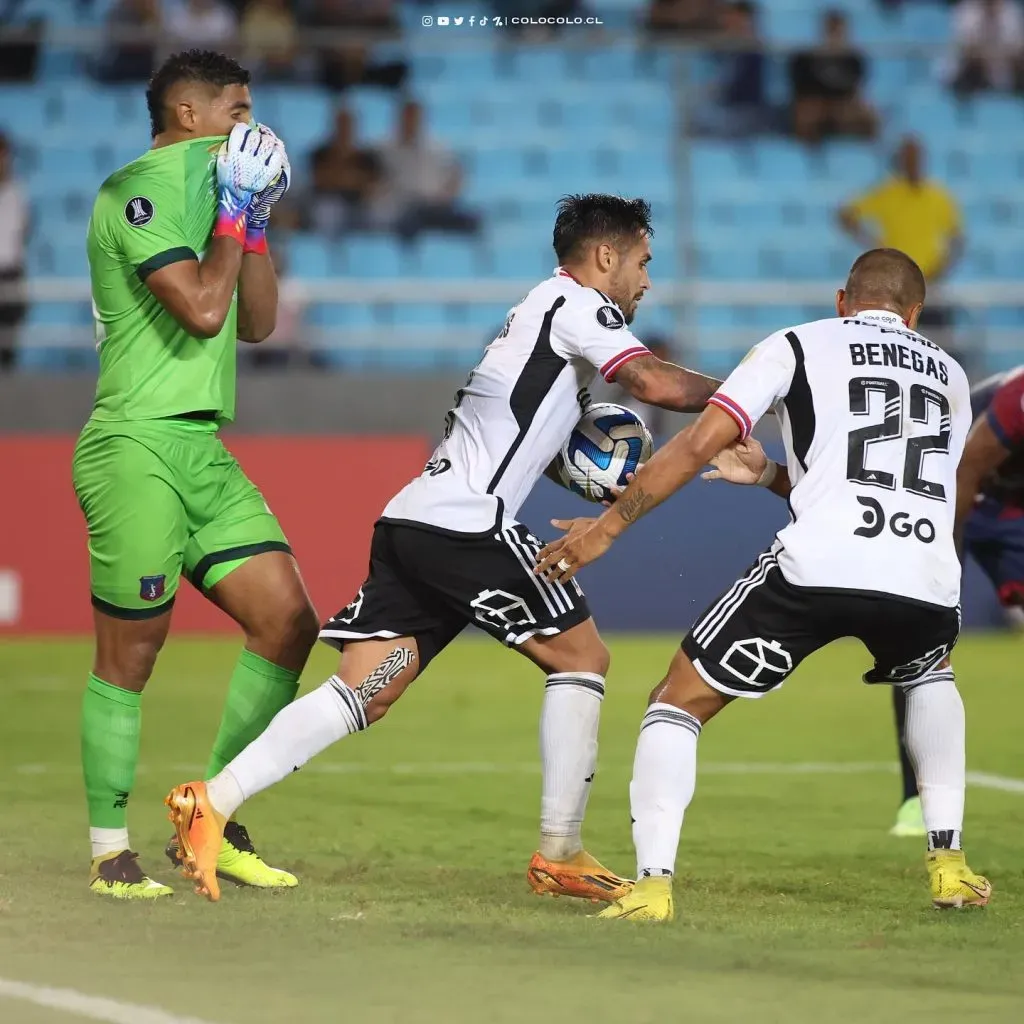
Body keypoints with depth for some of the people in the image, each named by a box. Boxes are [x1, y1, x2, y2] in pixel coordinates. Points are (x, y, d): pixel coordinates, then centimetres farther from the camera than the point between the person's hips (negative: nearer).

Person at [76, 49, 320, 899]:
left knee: (289, 623, 1)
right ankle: (110, 851, 5)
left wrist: (256, 222, 13)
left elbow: (255, 324, 22)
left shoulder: (201, 192, 20)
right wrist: (234, 216, -7)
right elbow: (201, 309, -19)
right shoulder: (139, 191, -9)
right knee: (130, 654, -4)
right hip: (138, 448, -9)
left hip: (203, 450, 9)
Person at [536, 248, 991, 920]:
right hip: (926, 581, 4)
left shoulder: (798, 347, 16)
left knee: (679, 702, 12)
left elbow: (701, 443, 5)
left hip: (816, 568, -4)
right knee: (929, 677, 39)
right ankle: (949, 864, 27)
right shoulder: (949, 376, 29)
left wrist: (606, 527, 11)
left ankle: (653, 884, -4)